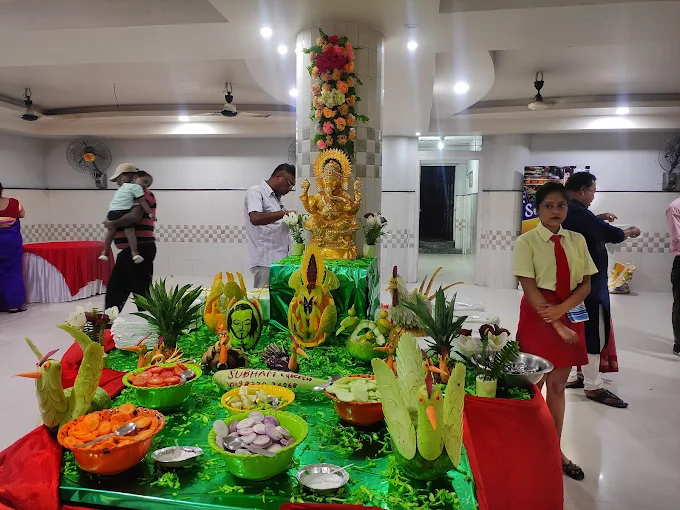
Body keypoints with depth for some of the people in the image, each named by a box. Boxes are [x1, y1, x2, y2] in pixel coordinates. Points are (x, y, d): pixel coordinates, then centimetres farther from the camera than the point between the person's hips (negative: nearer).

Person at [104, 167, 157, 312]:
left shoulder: (144, 193, -10)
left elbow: (134, 216, -25)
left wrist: (112, 223, -13)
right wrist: (112, 222, 5)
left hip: (140, 250, -10)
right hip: (128, 251, 10)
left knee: (141, 291, -5)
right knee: (115, 289, 16)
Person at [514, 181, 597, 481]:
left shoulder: (577, 240, 6)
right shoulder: (526, 242, -8)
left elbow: (586, 284, 2)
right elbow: (529, 287, -13)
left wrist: (562, 309, -14)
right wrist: (556, 325, -16)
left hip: (570, 315, 4)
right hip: (538, 316, -4)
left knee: (557, 385, 12)